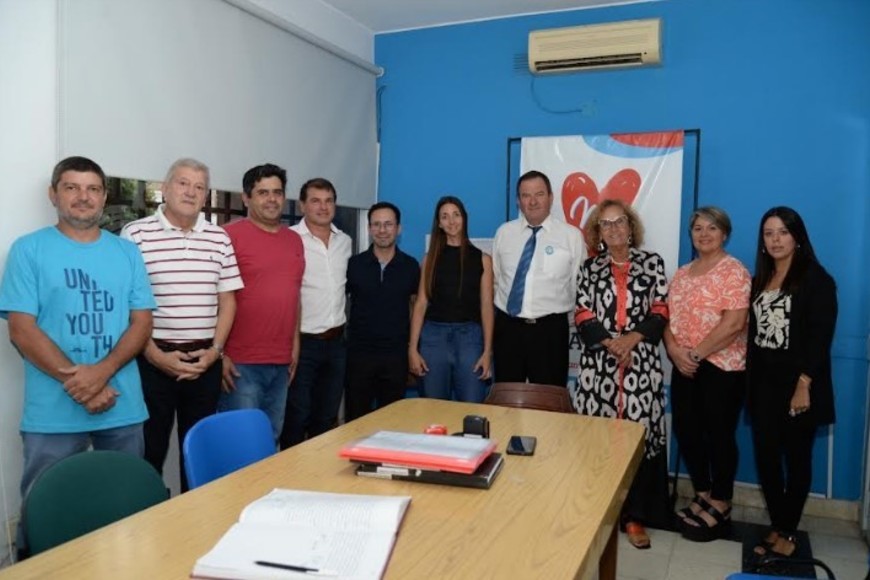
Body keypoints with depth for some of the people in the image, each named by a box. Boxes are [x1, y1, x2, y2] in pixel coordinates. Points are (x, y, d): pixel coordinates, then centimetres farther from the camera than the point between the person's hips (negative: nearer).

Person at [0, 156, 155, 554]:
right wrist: (75, 381, -15)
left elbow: (142, 323, 2)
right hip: (52, 412, -2)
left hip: (123, 407, 3)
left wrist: (102, 371, -15)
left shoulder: (127, 253, 8)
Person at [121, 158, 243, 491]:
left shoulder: (219, 239, 8)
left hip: (205, 360, 4)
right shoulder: (135, 235, -4)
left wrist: (215, 349, -2)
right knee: (149, 451, 6)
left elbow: (227, 300, 10)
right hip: (153, 360, -3)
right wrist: (155, 355, -11)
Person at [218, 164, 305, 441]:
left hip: (281, 362, 6)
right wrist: (219, 353, -13)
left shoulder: (295, 239, 11)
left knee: (271, 439, 16)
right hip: (240, 362, -6)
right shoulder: (230, 235, -9)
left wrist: (295, 343, 13)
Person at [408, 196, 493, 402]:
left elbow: (486, 306, 3)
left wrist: (487, 350, -4)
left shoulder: (482, 259, 5)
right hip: (434, 335, 1)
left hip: (469, 336, -1)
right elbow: (421, 303, 4)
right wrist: (412, 348, -3)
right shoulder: (430, 258, 7)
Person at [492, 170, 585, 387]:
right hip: (507, 327, 2)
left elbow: (580, 285, 1)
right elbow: (494, 279, 11)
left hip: (551, 329, -2)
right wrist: (495, 315, 6)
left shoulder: (571, 235, -2)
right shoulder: (504, 232, 6)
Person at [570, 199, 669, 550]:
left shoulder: (652, 263, 8)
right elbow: (582, 316, 3)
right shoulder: (590, 268, 11)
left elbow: (661, 310, 2)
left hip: (642, 364, -1)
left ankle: (634, 516, 7)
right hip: (598, 365, 1)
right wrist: (610, 344, -11)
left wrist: (632, 338, -12)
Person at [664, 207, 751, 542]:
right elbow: (668, 316, 10)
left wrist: (697, 353, -15)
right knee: (686, 431, 10)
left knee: (719, 435, 2)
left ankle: (720, 507, 17)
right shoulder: (682, 274, 14)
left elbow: (734, 323, -17)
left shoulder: (733, 271, -7)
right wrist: (675, 351, -7)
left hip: (722, 367, -6)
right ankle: (702, 496, 28)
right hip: (685, 367, 7)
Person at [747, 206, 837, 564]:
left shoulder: (816, 280, -6)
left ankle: (788, 533, 17)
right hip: (763, 383, 5)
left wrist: (804, 385, -19)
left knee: (796, 459, 6)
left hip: (797, 384, -5)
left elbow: (820, 338, -12)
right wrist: (750, 379, 7)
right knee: (766, 457, 7)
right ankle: (777, 527, 21)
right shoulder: (759, 279, 12)